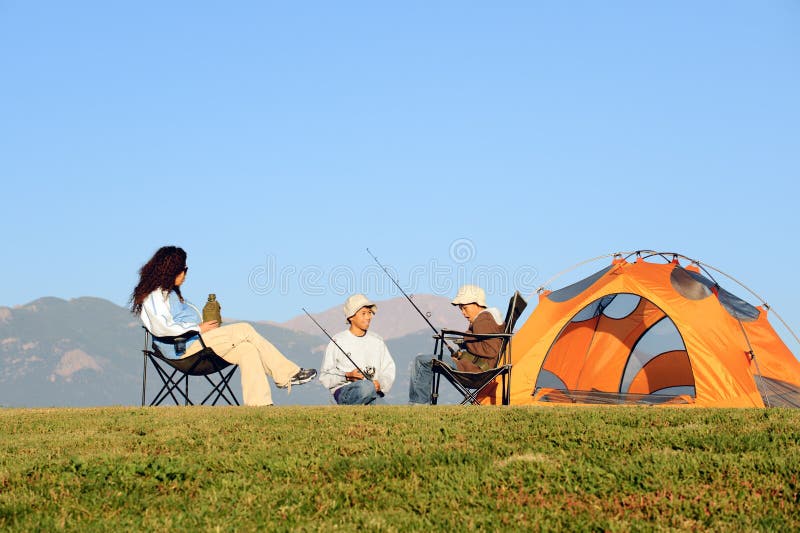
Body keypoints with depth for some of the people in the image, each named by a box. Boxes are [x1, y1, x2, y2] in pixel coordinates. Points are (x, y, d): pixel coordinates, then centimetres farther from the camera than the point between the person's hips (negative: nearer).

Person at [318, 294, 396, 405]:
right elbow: (324, 377, 3)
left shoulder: (377, 342, 19)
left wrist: (380, 384, -5)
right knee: (367, 386, -39)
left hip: (374, 392, 3)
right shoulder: (337, 342, 5)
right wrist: (347, 376, -13)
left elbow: (389, 370, 17)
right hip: (343, 391, -3)